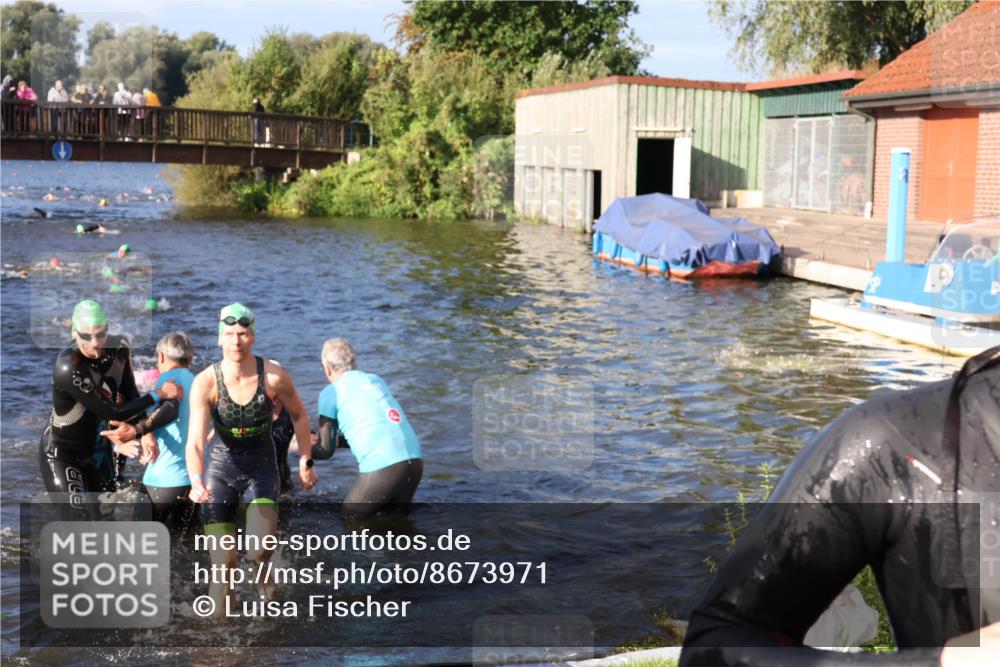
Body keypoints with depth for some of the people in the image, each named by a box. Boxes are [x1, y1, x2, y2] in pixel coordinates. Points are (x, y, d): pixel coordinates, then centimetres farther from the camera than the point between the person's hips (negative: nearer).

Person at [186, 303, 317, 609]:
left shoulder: (274, 376, -16)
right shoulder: (205, 383, -18)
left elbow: (299, 416, 3)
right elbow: (195, 441, -26)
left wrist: (305, 462, 4)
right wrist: (196, 482, -43)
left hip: (262, 465, 0)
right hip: (222, 467, 0)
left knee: (259, 549, -20)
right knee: (224, 563, -1)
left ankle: (262, 569, 16)